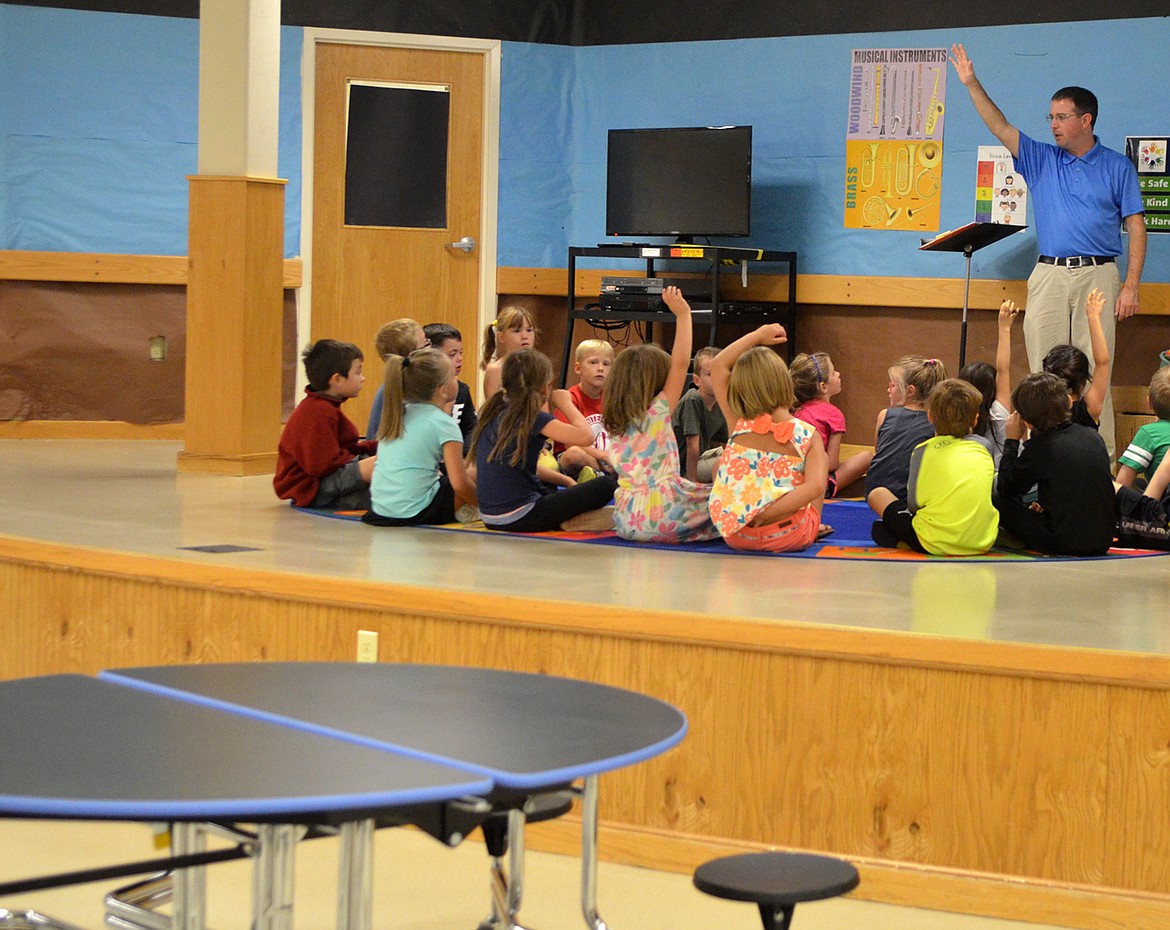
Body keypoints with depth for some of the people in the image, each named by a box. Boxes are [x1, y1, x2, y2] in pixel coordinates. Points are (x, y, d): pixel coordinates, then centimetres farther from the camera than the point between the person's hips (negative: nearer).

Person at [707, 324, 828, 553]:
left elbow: (718, 366, 10)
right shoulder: (808, 435, -10)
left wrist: (758, 335, 15)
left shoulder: (737, 426, -4)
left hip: (734, 536, 1)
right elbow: (815, 486, -26)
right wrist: (768, 514, -26)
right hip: (788, 538, -1)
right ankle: (814, 527, 29)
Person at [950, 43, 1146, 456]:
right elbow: (1000, 127, 5)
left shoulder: (1117, 167, 6)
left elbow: (1136, 228, 2)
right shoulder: (1041, 160, 14)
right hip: (1049, 277, 3)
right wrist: (971, 84, -7)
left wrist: (1131, 286, -7)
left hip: (1098, 275, -3)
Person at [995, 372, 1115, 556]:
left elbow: (1005, 488, 0)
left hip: (1066, 544, -7)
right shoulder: (1092, 436, 5)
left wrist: (1012, 441, 7)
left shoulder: (1039, 447, -13)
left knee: (998, 501, 1)